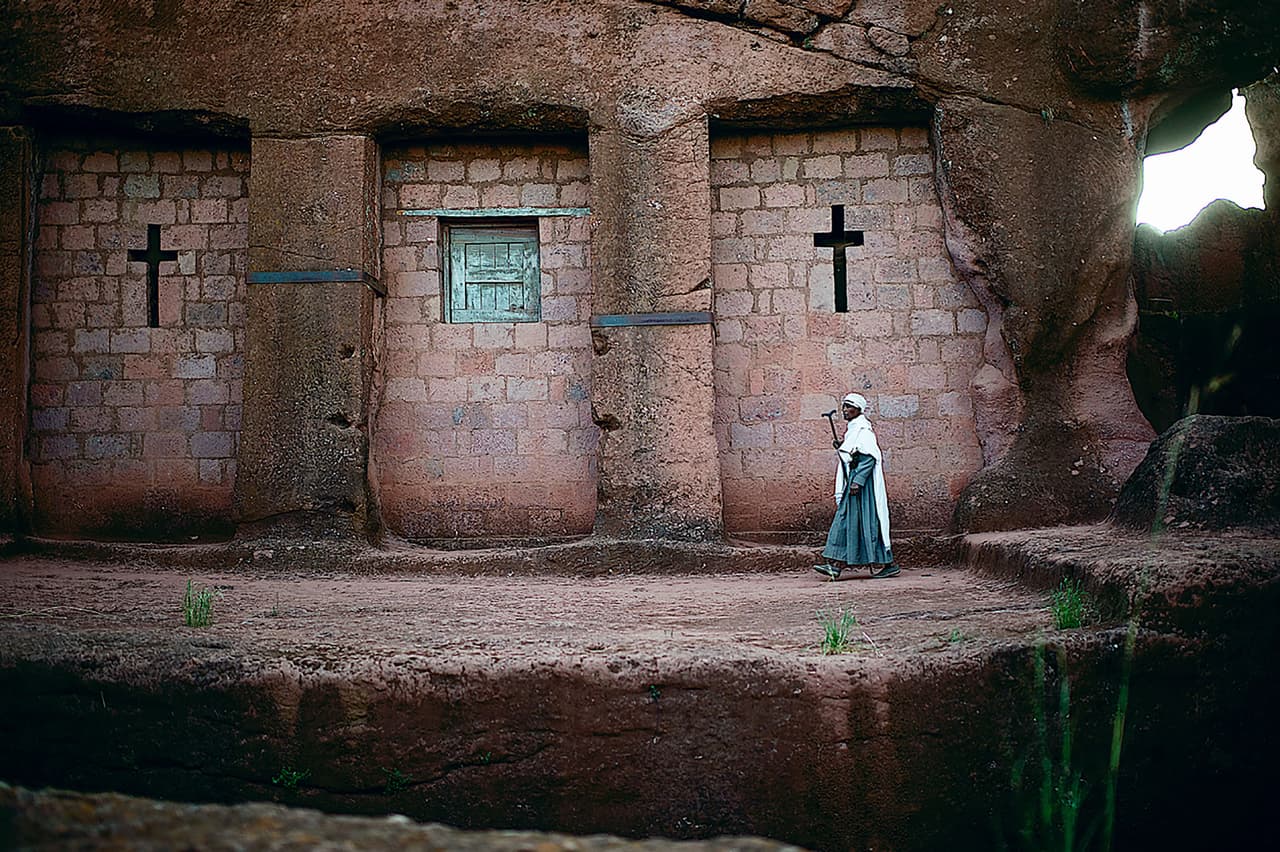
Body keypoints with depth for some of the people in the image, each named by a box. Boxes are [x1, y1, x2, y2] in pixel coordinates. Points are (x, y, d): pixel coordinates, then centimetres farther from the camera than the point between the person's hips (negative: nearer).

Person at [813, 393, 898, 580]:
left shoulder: (863, 429, -11)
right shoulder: (851, 429, 18)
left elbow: (869, 457, -19)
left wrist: (858, 480, -24)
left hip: (864, 481, -10)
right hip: (853, 481, 10)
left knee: (869, 522, -7)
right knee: (845, 521, 5)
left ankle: (890, 564, 0)